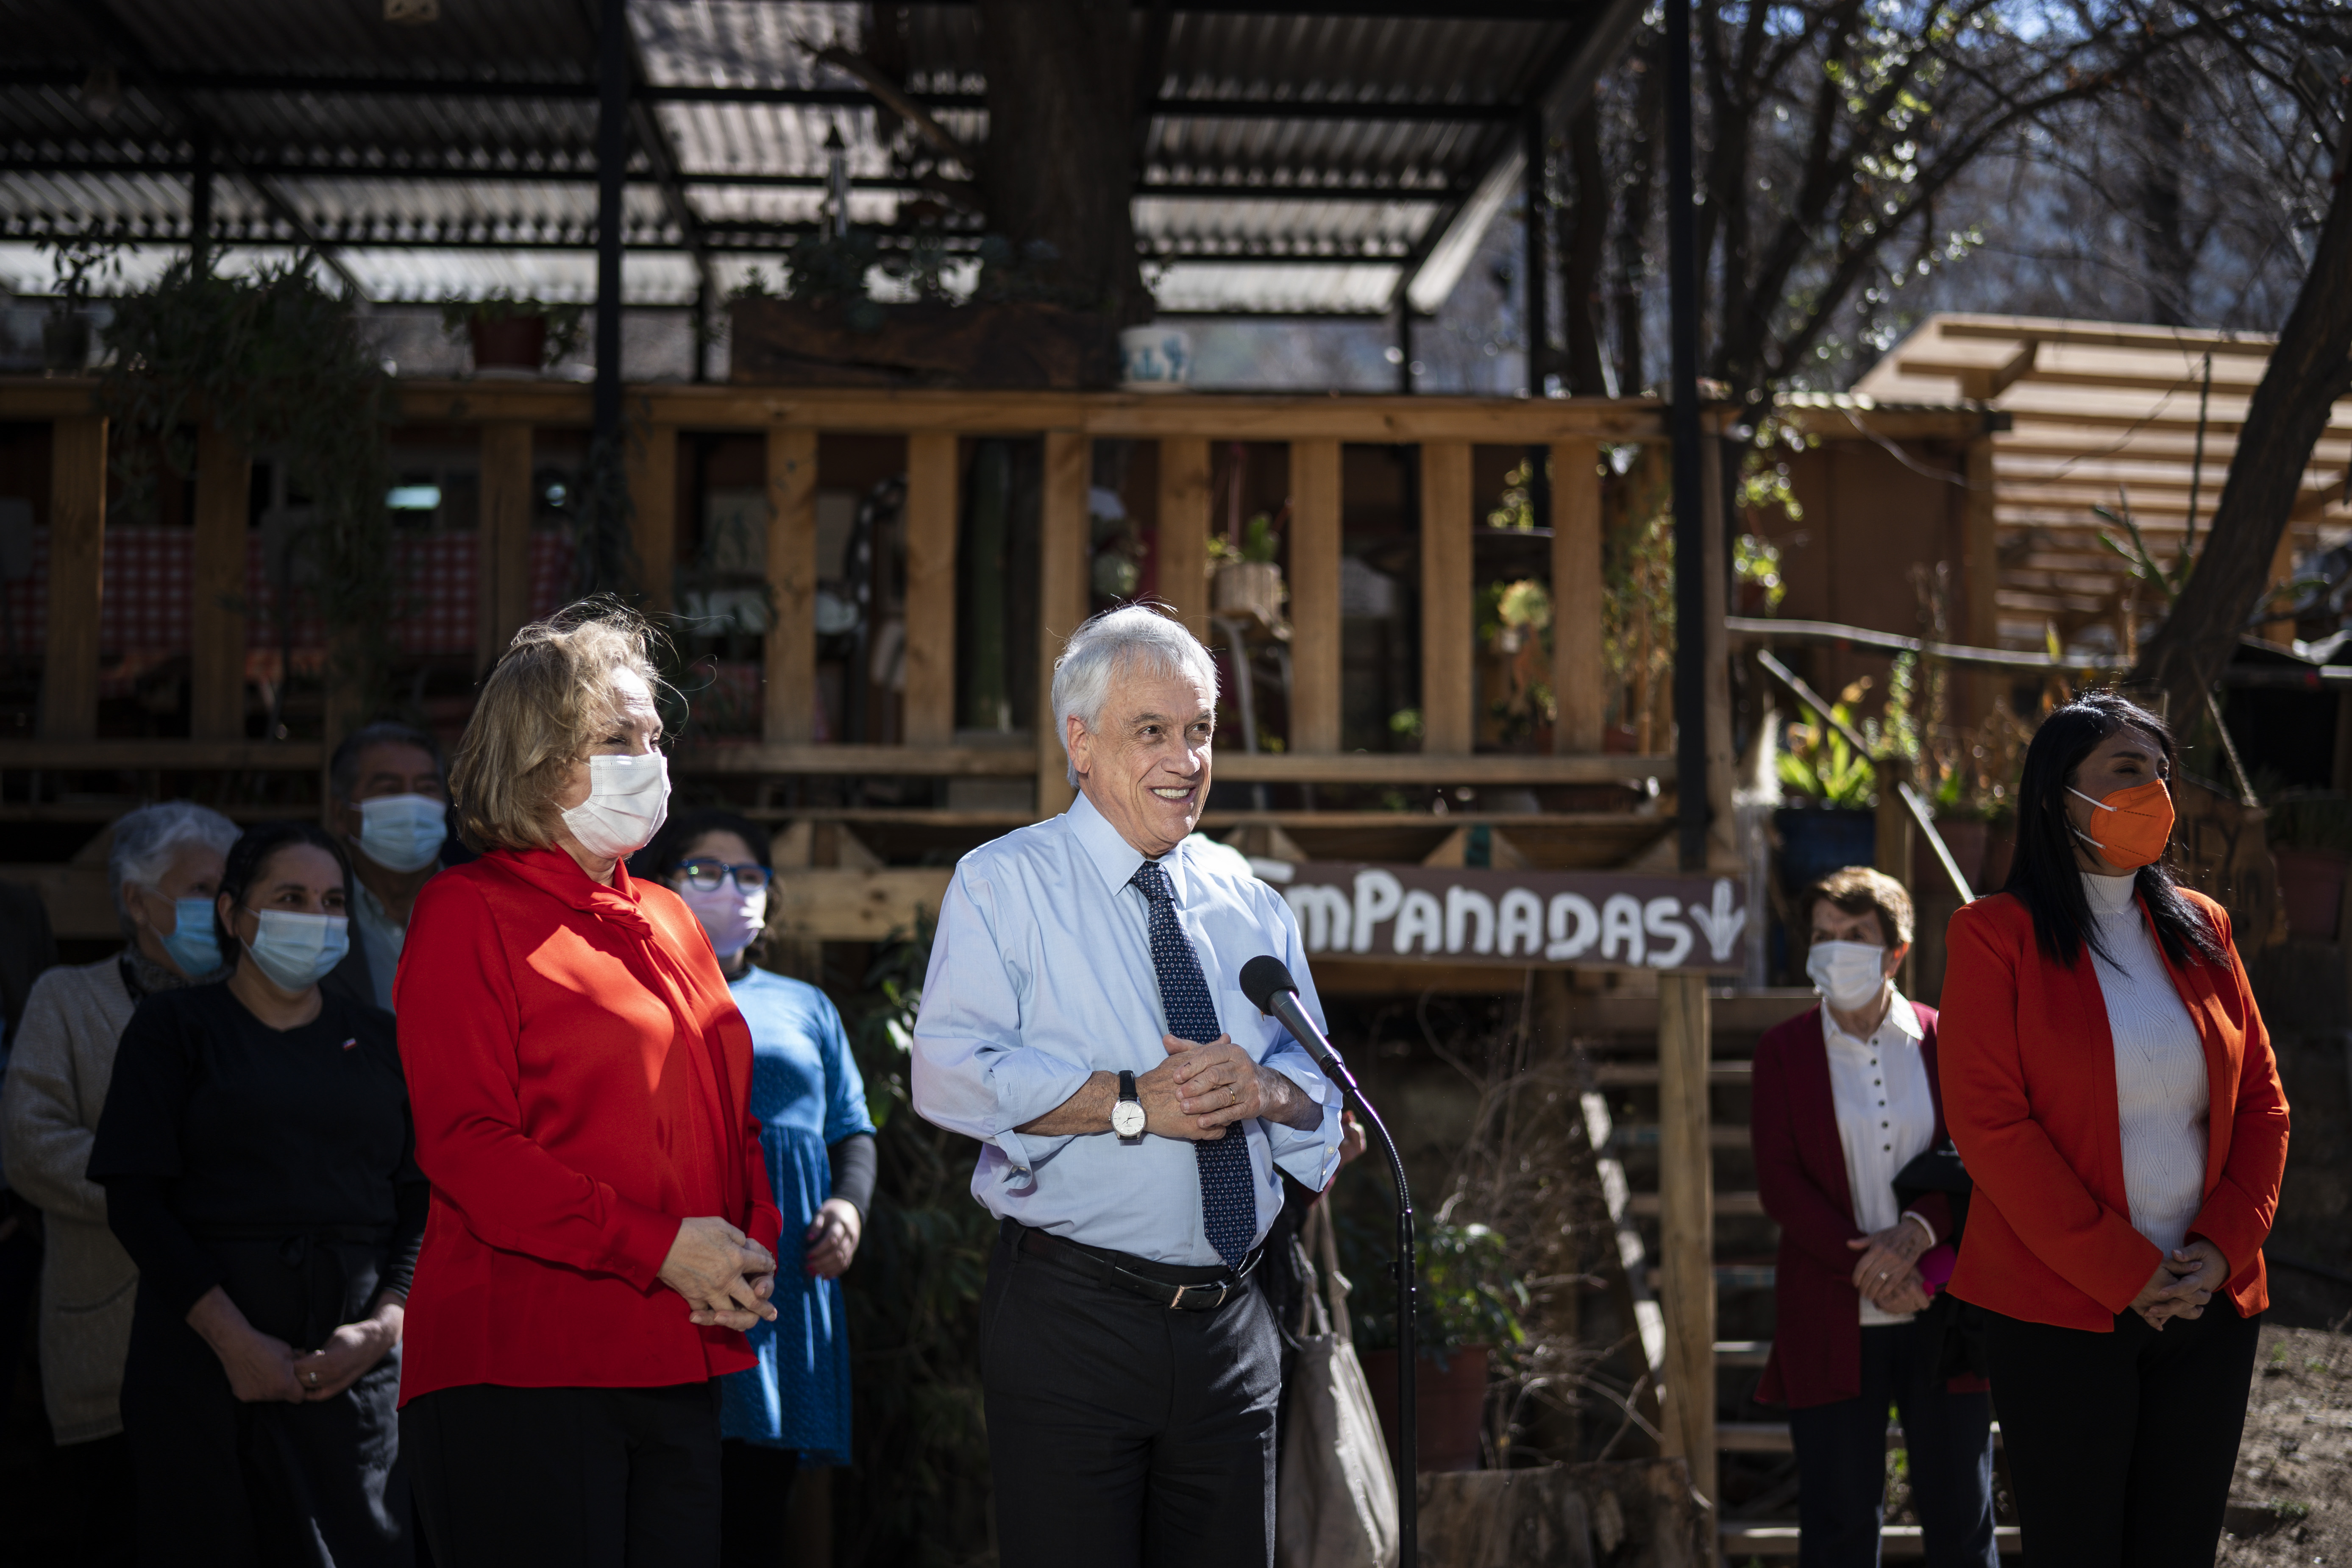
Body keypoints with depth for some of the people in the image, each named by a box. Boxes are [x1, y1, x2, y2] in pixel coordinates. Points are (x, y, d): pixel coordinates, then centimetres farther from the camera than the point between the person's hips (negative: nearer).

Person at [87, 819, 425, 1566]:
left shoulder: (378, 1039, 14)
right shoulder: (176, 1024, 6)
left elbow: (422, 1202, 9)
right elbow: (136, 1200, -3)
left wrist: (385, 1323, -9)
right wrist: (233, 1339, -12)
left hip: (356, 1363, 2)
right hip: (205, 1356, -2)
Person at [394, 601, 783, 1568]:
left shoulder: (669, 922, 19)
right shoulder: (470, 913, -4)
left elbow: (731, 1116, 21)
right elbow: (466, 1144, -13)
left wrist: (754, 1251, 0)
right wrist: (661, 1248, -18)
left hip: (678, 1367, 7)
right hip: (522, 1366, -7)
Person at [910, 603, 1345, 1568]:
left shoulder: (1252, 911, 14)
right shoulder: (1005, 885, -1)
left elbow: (1321, 1095, 12)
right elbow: (950, 1073, -14)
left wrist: (1263, 1088, -11)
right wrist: (1133, 1102, -20)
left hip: (1231, 1330, 5)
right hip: (1071, 1320, -5)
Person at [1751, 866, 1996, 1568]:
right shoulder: (1783, 1049, 4)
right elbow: (1779, 1182, -2)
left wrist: (1918, 1230, -17)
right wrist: (1864, 1266, -13)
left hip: (1944, 1316, 0)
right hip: (1833, 1324, 0)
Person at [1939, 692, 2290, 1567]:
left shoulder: (2200, 928, 10)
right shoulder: (1997, 935, -4)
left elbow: (2262, 1100, 10)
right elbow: (1989, 1122, -11)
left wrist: (2225, 1245, -6)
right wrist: (2121, 1274, -14)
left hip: (2211, 1304, 4)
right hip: (2059, 1313, -4)